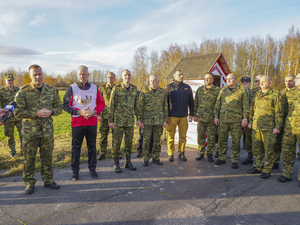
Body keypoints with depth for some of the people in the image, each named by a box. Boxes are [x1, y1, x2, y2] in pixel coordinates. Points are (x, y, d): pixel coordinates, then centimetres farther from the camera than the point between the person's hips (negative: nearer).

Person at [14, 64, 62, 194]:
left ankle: (48, 180, 30)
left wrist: (51, 112, -12)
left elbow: (59, 107, 10)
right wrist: (36, 113, -19)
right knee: (29, 158, 8)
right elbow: (18, 113, -8)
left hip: (47, 131, 3)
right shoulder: (23, 91, -5)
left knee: (47, 157, 13)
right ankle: (29, 183, 26)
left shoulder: (51, 90, 5)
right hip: (30, 132, -2)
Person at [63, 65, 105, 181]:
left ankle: (92, 169, 24)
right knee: (76, 147, 5)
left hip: (92, 122, 2)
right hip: (77, 123, -2)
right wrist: (79, 112, -15)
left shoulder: (94, 88, 8)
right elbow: (65, 105, -3)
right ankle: (75, 171, 19)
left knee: (92, 146, 10)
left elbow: (101, 103, 9)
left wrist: (94, 111, -10)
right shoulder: (72, 88, 1)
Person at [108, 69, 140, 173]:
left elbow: (136, 105, 13)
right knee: (117, 142, 2)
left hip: (130, 121, 4)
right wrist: (110, 120, -7)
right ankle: (116, 164, 15)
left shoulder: (134, 89, 7)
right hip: (118, 120, -4)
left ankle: (128, 162, 23)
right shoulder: (116, 89, -5)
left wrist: (138, 118, 10)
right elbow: (111, 105, -4)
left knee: (129, 142, 10)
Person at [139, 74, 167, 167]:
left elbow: (165, 107, 8)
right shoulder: (144, 92, -2)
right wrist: (140, 121, -6)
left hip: (159, 120, 2)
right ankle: (145, 159, 14)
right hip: (147, 120, -2)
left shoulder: (162, 92, 5)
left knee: (157, 140, 8)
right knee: (146, 140, 2)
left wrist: (165, 120, 4)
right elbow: (141, 107, -1)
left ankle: (156, 158, 21)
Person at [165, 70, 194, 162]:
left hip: (183, 116, 3)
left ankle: (181, 153, 19)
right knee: (171, 136, 2)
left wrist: (191, 114, 10)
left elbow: (191, 102, 15)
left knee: (183, 136, 6)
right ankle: (171, 154, 14)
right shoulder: (169, 87, 2)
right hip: (172, 116, -3)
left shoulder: (187, 87, 12)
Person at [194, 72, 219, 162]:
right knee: (200, 137, 8)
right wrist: (195, 115, 9)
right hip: (201, 118, 3)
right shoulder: (199, 90, 11)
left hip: (212, 119, -2)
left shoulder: (217, 90, 1)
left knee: (211, 138, 3)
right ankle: (201, 153, 22)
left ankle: (209, 154, 19)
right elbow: (195, 103, 14)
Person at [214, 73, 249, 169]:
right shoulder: (222, 90, 11)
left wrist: (245, 118, -6)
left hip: (236, 120, -3)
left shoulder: (241, 91, 2)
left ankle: (234, 160, 14)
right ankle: (222, 158, 20)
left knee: (236, 140, 2)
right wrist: (216, 116, 6)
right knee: (222, 139, 7)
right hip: (223, 119, 3)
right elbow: (217, 104, 12)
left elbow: (246, 105, 0)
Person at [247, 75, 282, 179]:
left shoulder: (275, 94, -4)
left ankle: (267, 170, 13)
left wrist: (278, 126, -10)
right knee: (256, 148, 12)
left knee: (268, 150, 2)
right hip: (256, 127, 6)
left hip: (268, 128, -6)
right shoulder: (257, 94, 14)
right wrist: (251, 121, 17)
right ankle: (257, 167, 26)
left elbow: (279, 112, -6)